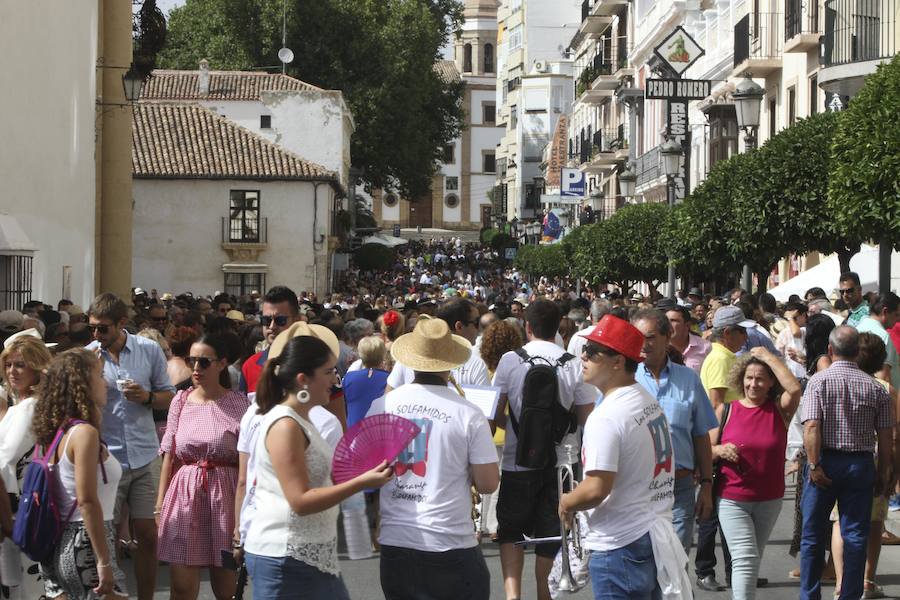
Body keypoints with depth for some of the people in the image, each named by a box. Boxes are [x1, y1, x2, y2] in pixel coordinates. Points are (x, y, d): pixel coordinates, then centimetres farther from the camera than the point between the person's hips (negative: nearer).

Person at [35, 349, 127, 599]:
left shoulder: (58, 430, 8)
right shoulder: (84, 433, -16)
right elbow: (87, 501, -21)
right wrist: (104, 562, -20)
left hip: (58, 544, 8)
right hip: (85, 544, -8)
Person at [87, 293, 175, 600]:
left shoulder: (149, 350, 0)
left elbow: (169, 396, 8)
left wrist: (147, 396, -12)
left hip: (145, 457, 1)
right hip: (106, 457, -1)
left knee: (147, 535, 4)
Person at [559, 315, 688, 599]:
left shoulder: (606, 417, -19)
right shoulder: (651, 403, 10)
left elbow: (596, 490, -24)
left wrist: (566, 502, -5)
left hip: (621, 546, -9)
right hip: (656, 531, 9)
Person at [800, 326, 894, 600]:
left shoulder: (819, 381, -7)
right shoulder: (875, 388, 0)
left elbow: (811, 426, -17)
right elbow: (886, 436, 1)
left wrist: (814, 465, -14)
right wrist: (883, 473, 9)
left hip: (826, 463, -1)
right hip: (861, 464, 2)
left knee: (813, 535, 9)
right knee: (855, 536, 8)